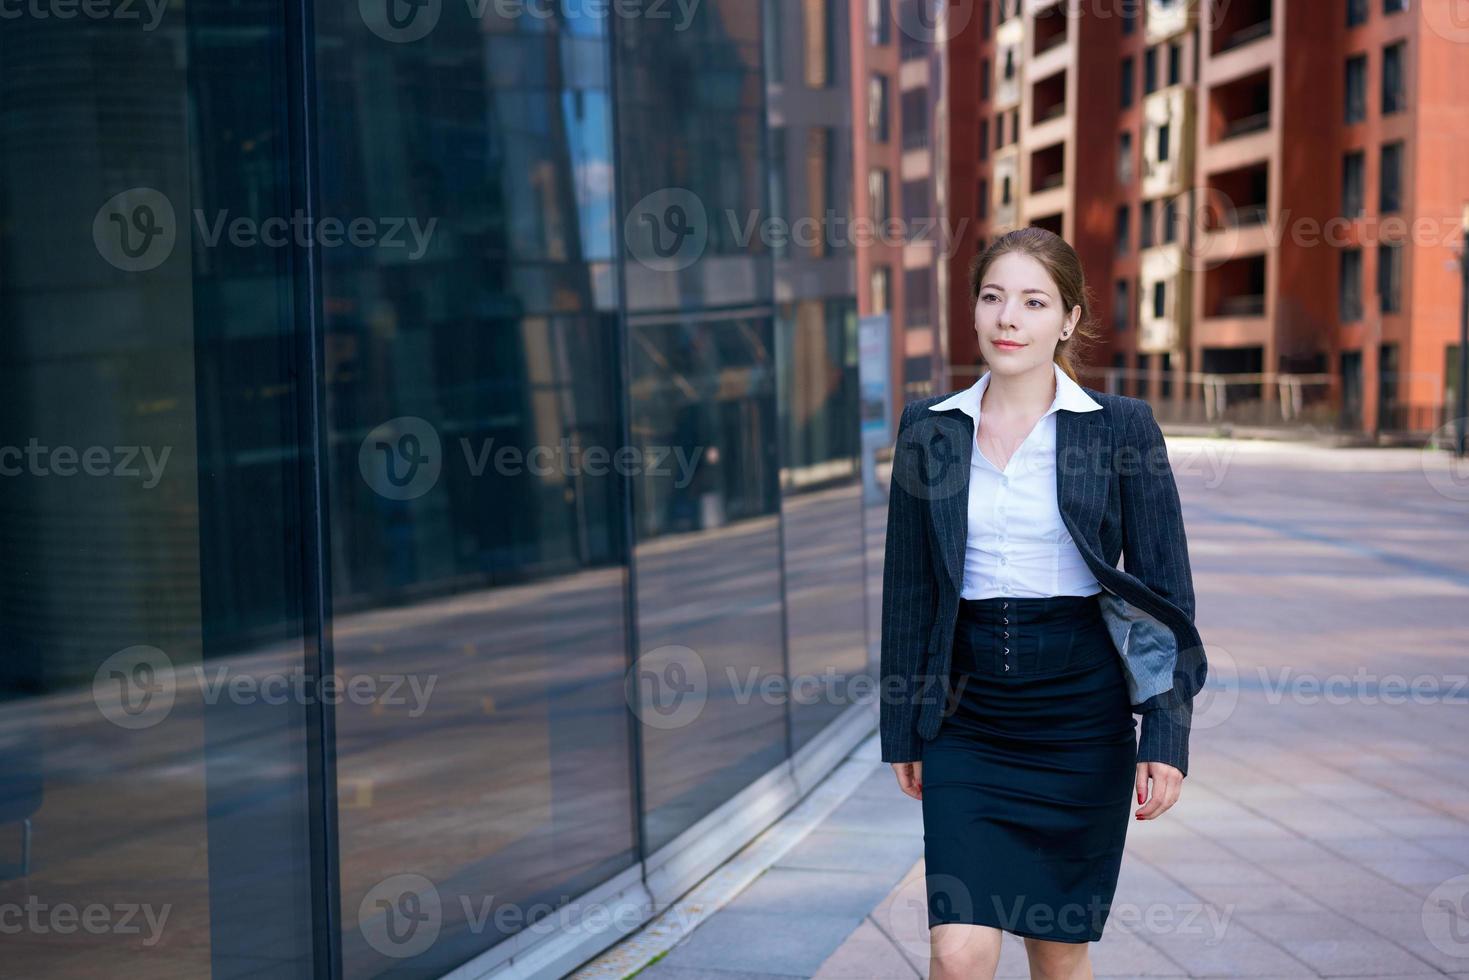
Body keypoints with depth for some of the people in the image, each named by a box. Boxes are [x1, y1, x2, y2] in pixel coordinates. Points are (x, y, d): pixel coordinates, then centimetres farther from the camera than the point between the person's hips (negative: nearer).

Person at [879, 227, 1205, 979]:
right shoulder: (930, 428, 3)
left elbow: (1166, 589, -2)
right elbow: (907, 588, 8)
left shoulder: (1121, 427, -3)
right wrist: (902, 729, 8)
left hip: (1082, 715, -1)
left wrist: (1167, 735, -8)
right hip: (968, 719, 1)